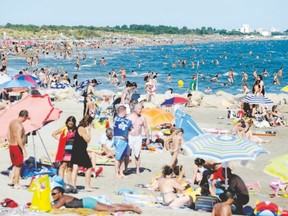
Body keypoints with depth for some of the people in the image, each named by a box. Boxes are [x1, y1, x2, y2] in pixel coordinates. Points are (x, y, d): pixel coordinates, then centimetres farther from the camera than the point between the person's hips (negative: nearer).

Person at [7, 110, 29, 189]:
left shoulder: (12, 122, 7)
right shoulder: (19, 126, -21)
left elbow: (8, 135, 15)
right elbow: (19, 139, -26)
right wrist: (24, 150, -22)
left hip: (11, 146, 9)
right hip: (17, 147, -9)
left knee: (15, 164, 22)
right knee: (18, 166, 2)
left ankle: (11, 179, 18)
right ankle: (16, 184, 9)